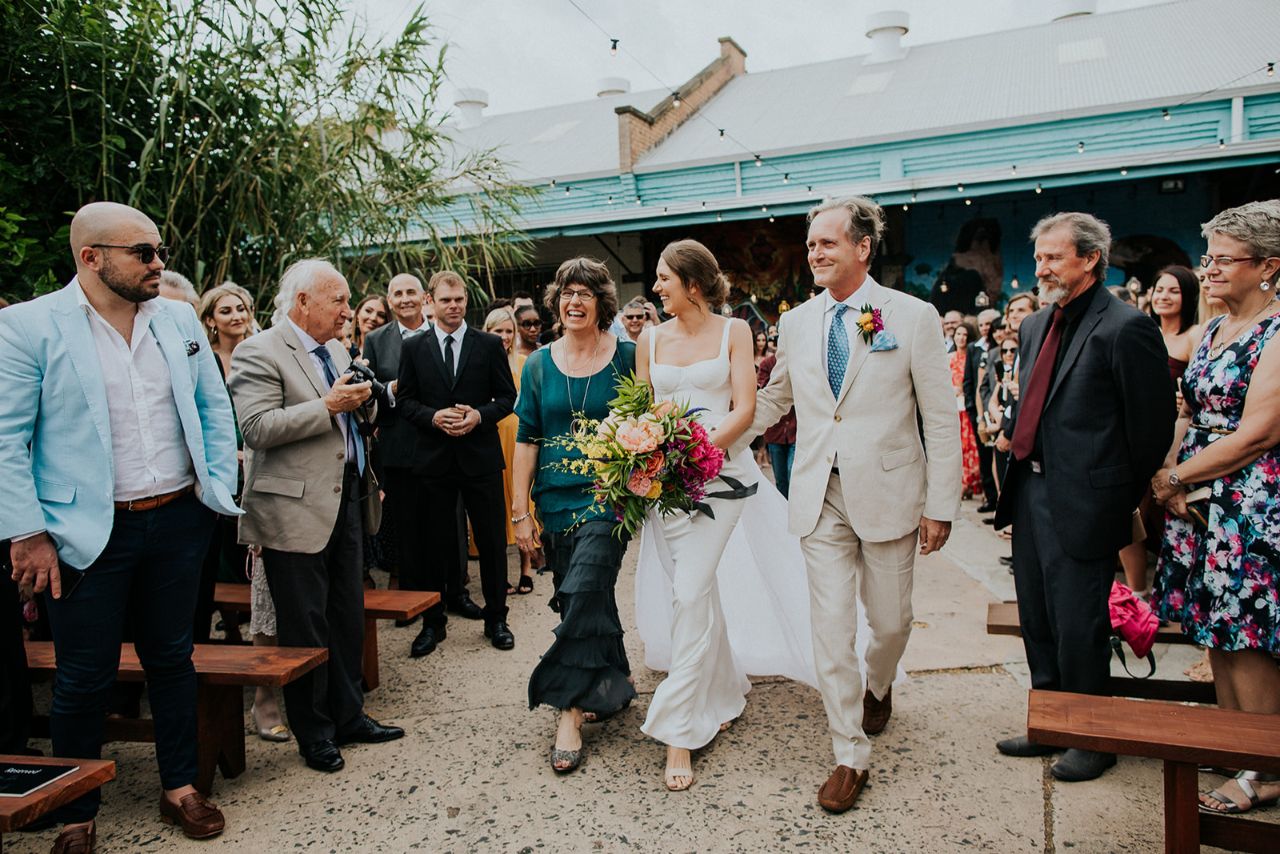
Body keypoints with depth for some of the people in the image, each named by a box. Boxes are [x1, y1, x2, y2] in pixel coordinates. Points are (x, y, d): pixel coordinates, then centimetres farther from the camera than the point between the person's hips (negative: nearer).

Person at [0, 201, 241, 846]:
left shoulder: (179, 320, 6)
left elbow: (214, 407, 12)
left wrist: (218, 486, 4)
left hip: (178, 521, 4)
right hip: (88, 534, -4)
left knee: (172, 658, 16)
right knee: (84, 678, 8)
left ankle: (179, 787, 32)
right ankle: (76, 816, 28)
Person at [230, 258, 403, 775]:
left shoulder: (336, 350, 15)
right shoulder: (259, 353, -10)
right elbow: (257, 427, -21)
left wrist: (362, 402, 3)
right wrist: (328, 406, -22)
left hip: (346, 499, 8)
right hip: (296, 509, -8)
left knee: (348, 617, 16)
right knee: (305, 627, 4)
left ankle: (348, 716, 30)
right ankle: (314, 733, 20)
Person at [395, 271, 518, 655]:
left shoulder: (490, 345, 3)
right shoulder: (413, 348, 5)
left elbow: (508, 397, 4)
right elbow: (404, 400, 5)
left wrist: (480, 415, -14)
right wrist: (434, 417, -13)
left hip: (481, 455, 0)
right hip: (433, 459, 1)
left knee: (492, 541, 6)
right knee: (434, 544, 9)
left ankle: (496, 618, 22)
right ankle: (433, 622, 23)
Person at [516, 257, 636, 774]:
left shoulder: (626, 357, -2)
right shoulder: (539, 365, 5)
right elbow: (527, 440, 5)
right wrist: (520, 511, 1)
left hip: (607, 497, -4)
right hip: (556, 500, 4)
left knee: (583, 593, -15)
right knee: (590, 598, 13)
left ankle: (570, 711, -4)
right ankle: (613, 684, 34)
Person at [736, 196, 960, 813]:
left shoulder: (913, 317, -5)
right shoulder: (795, 323, 5)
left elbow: (941, 419, -4)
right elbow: (771, 401, 16)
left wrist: (940, 504, -6)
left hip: (887, 492, -2)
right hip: (821, 496, 2)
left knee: (890, 621, 13)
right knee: (831, 626, 4)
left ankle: (878, 688, 48)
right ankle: (850, 756, 19)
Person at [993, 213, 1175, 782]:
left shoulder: (1126, 328, -12)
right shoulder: (1035, 326, 12)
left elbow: (1153, 425, -10)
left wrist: (1123, 499, -2)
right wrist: (1021, 471, 14)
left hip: (1083, 503, -8)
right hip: (1030, 495, 8)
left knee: (1078, 628, 3)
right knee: (1038, 622, 17)